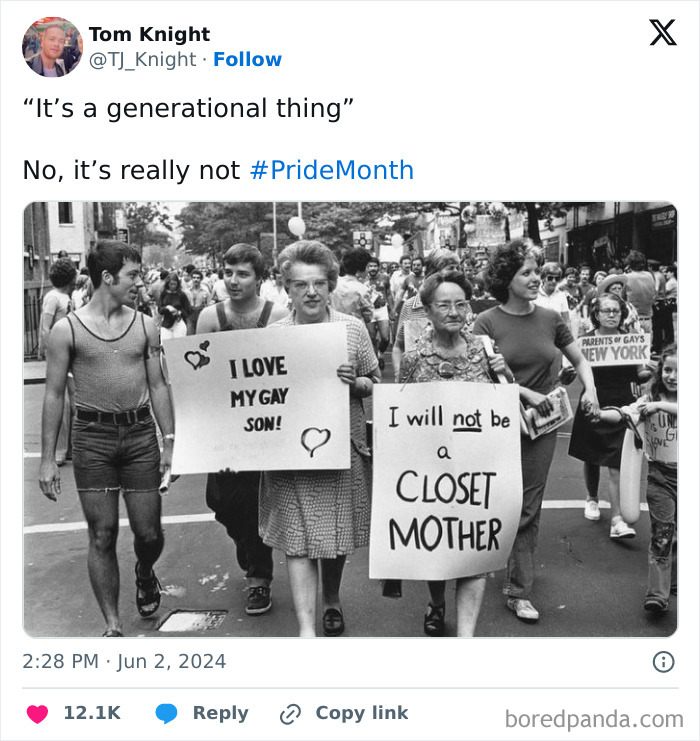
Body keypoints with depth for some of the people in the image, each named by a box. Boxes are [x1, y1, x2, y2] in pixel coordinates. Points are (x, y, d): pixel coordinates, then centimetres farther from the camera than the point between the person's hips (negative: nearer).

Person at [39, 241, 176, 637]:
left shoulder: (145, 325, 4)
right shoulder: (68, 329, -3)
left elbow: (158, 386, 8)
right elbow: (54, 395, 0)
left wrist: (170, 441, 3)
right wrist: (48, 460, -2)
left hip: (141, 433, 2)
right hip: (93, 436, -2)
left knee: (149, 533, 5)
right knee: (102, 534, 2)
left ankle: (145, 574, 40)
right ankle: (113, 625, 17)